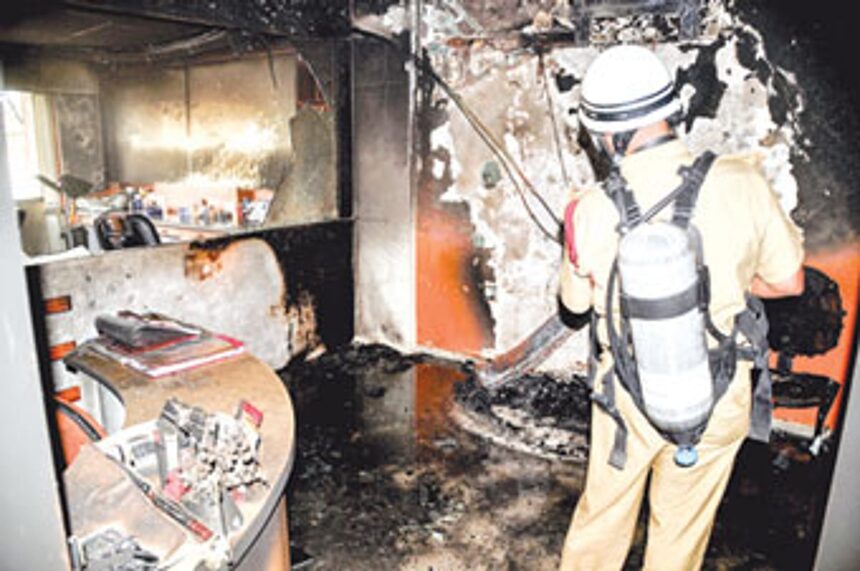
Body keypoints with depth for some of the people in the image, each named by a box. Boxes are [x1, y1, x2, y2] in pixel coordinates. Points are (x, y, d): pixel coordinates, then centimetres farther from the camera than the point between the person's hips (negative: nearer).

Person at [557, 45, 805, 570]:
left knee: (603, 514, 23)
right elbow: (788, 281, -3)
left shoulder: (592, 212, -18)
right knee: (682, 528, 23)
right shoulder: (742, 185, -17)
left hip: (629, 395, 0)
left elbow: (575, 305, -2)